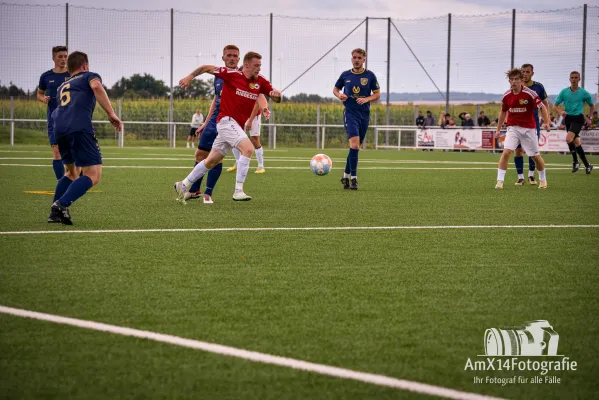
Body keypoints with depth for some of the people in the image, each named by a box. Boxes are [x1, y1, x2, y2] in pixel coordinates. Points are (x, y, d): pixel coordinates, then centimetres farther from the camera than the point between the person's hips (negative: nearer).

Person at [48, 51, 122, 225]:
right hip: (79, 127, -7)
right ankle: (62, 204, -25)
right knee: (93, 176, -7)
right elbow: (96, 86, -5)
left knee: (72, 173, 25)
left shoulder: (62, 87, 36)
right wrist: (111, 114, -9)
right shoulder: (89, 76, 19)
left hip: (59, 129, 7)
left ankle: (55, 212, 14)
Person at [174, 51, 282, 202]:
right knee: (248, 149, -25)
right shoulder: (232, 74, -11)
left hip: (236, 125, 7)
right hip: (227, 120, -7)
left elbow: (276, 98, 7)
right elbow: (206, 68, -3)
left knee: (212, 161, 14)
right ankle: (238, 192, -26)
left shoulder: (260, 81, 3)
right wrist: (190, 77, -10)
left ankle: (183, 185, 27)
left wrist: (276, 94, -16)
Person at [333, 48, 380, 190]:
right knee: (354, 144, -19)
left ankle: (346, 176, 24)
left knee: (355, 147, 9)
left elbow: (377, 94, 5)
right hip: (350, 113, -2)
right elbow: (335, 89, 16)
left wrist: (366, 99, -13)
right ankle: (353, 178, -18)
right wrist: (339, 95, -6)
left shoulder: (370, 75, 3)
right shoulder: (345, 75, 3)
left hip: (364, 114, 2)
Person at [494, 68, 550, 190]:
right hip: (513, 128, 2)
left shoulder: (530, 93, -13)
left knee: (536, 156, 8)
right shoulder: (507, 96, 0)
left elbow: (542, 107, -9)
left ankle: (543, 180, 32)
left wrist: (547, 122, -23)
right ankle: (500, 181, -16)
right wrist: (498, 129, 18)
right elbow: (503, 112, 15)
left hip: (529, 128, -2)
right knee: (506, 152, -19)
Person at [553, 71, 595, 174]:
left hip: (578, 118, -4)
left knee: (568, 138, -25)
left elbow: (592, 105, 13)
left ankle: (575, 161, -9)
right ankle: (587, 165, 19)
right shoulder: (564, 92, 2)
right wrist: (561, 112, -16)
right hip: (568, 118, 4)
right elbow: (555, 106, 4)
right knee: (576, 142, 8)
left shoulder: (584, 93, -3)